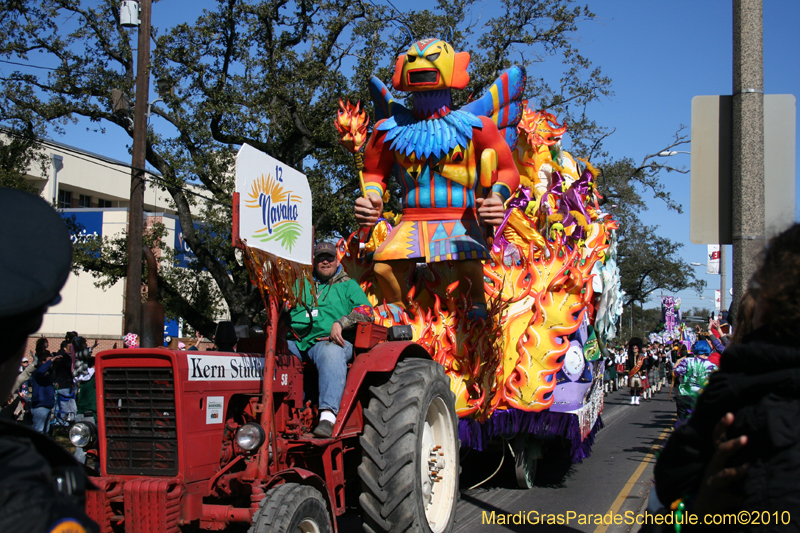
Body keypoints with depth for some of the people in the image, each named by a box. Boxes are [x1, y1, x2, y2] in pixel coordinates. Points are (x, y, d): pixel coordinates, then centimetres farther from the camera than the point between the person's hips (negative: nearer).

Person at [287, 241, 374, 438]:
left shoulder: (348, 285, 19)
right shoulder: (301, 284, 29)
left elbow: (366, 312, 4)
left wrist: (340, 323, -13)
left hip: (330, 341, -4)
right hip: (296, 342, 4)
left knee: (331, 353, -41)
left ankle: (328, 415, -52)